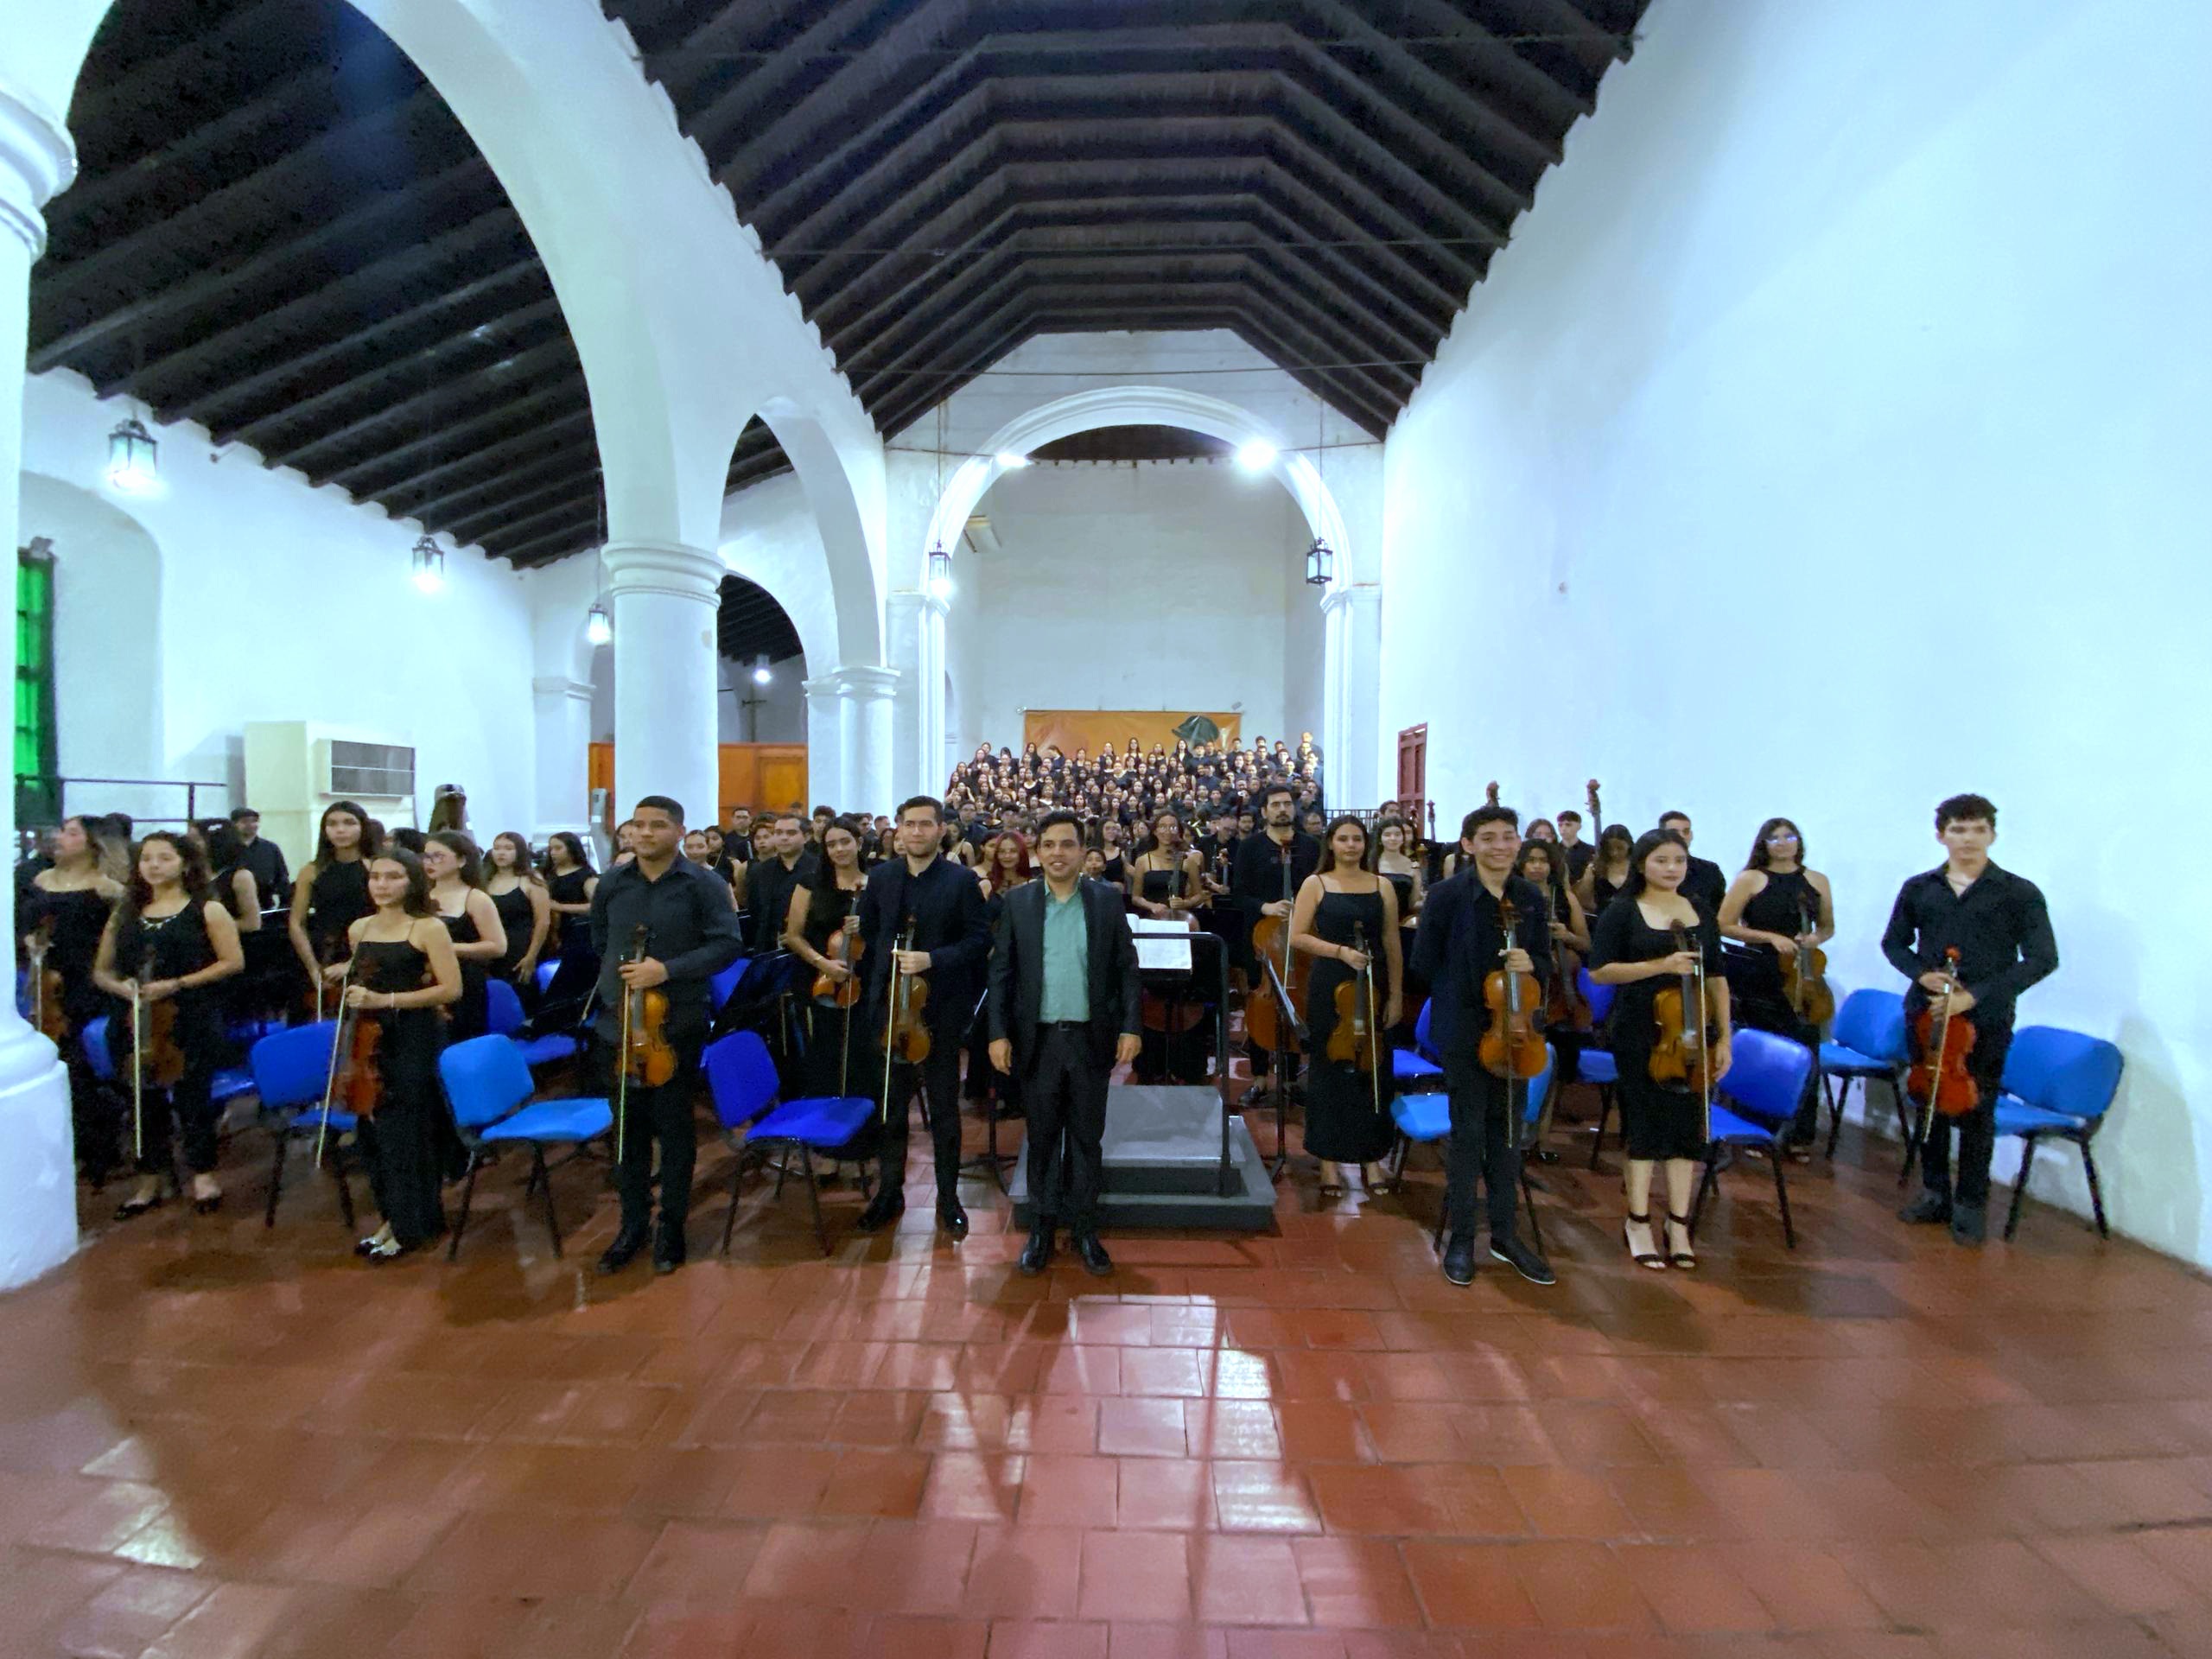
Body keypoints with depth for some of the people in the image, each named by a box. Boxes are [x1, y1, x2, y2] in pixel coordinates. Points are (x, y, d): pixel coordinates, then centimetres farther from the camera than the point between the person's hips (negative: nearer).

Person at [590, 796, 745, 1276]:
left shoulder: (703, 884, -8)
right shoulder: (612, 883, 5)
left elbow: (728, 944, -12)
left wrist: (669, 970, -20)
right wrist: (617, 976, 8)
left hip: (677, 1026, -4)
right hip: (618, 1024, 4)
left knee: (674, 1128, 8)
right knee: (627, 1128, 14)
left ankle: (671, 1228, 24)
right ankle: (632, 1224, 30)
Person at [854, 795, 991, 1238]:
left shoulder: (962, 881, -7)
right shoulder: (880, 877, 5)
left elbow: (979, 939, -9)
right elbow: (868, 932, 14)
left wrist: (933, 959, -20)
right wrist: (883, 973, 5)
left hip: (940, 1009, -3)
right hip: (889, 1007, 3)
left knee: (943, 1109, 9)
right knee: (891, 1106, 14)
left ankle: (948, 1197, 24)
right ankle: (890, 1192, 30)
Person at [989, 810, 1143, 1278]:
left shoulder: (1109, 900, -2)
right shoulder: (1017, 902, 0)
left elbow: (1127, 968, 0)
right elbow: (1001, 972, 1)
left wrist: (1130, 1027, -5)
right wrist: (998, 1033, -5)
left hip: (1092, 1038, 0)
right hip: (1037, 1039, 0)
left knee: (1087, 1138, 11)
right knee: (1042, 1138, 13)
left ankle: (1084, 1229, 26)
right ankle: (1043, 1226, 29)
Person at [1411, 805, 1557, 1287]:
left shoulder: (1530, 897, 2)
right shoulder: (1447, 894, -11)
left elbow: (1544, 960, 9)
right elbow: (1424, 962, -7)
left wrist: (1531, 965, -13)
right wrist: (1460, 998, -5)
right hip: (1464, 1030, -4)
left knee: (1507, 1130, 14)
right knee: (1469, 1130, 3)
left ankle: (1506, 1234, 29)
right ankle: (1460, 1237, 18)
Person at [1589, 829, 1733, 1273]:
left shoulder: (1701, 913, 9)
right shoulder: (1622, 912, -4)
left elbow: (1716, 978, 11)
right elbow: (1600, 970, -10)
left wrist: (1724, 1037, 6)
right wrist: (1660, 965, -20)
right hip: (1640, 1033, -4)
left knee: (1688, 1123, 6)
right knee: (1647, 1122, 2)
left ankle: (1678, 1227, 16)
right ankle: (1638, 1223, 15)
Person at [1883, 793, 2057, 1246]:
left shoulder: (2020, 894, -3)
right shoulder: (1918, 889, 5)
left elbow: (2043, 959, -7)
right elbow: (1894, 943, 13)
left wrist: (1977, 994, -16)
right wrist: (1920, 973, -7)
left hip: (1986, 1021, -3)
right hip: (1925, 1015, 3)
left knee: (1977, 1111, 5)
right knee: (1930, 1104, 11)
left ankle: (1971, 1204, 19)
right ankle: (1935, 1194, 25)